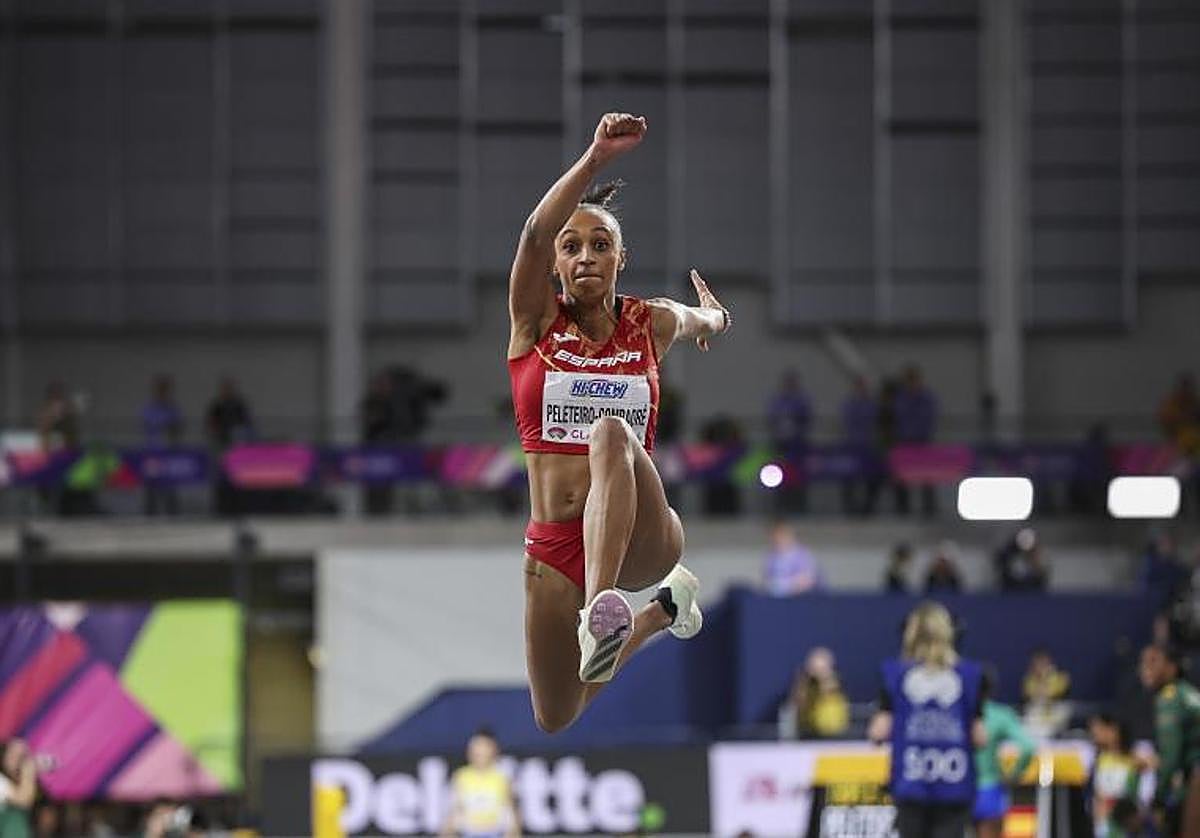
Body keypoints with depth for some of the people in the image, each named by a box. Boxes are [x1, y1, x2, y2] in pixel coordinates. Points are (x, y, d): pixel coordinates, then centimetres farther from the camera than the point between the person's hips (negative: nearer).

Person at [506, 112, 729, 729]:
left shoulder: (652, 325, 5)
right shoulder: (536, 321, 1)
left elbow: (708, 321, 30)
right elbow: (535, 233, -19)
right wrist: (596, 158, -33)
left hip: (641, 538, -2)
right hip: (553, 545, 2)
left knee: (610, 434, -34)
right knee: (555, 719, 13)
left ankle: (601, 612, -51)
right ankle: (662, 611, 38)